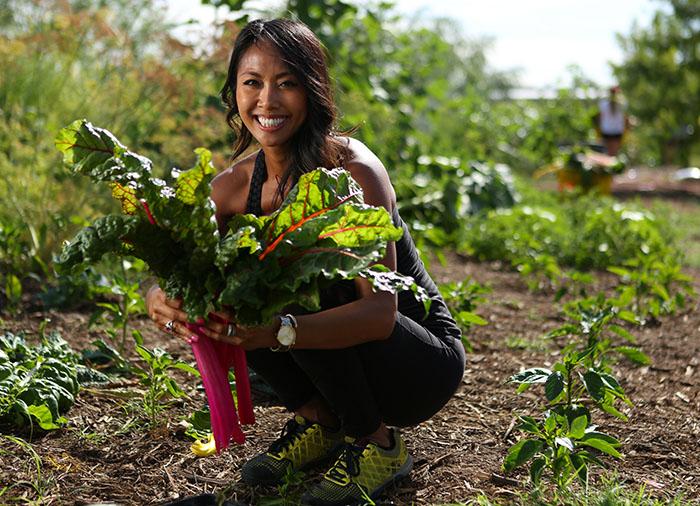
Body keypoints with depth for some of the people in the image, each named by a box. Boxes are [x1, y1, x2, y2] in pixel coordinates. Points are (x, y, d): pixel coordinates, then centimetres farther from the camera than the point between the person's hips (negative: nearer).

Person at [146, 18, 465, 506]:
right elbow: (172, 278, -10)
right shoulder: (235, 186, -6)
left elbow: (381, 311, -33)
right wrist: (161, 301, -35)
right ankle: (319, 422, 3)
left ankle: (378, 443, -9)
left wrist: (280, 332, -48)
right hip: (336, 363, 5)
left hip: (423, 365, -5)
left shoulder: (352, 169, -24)